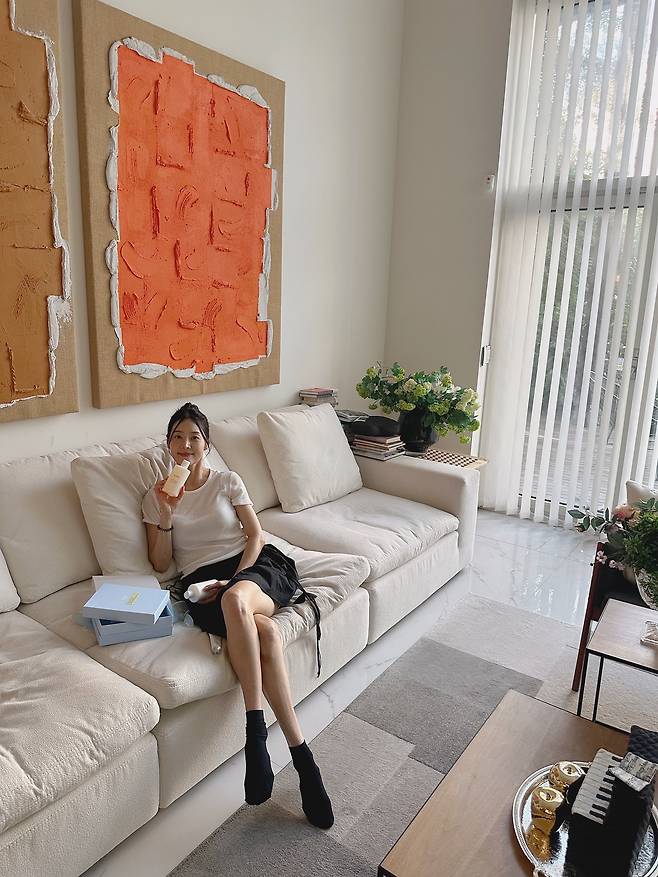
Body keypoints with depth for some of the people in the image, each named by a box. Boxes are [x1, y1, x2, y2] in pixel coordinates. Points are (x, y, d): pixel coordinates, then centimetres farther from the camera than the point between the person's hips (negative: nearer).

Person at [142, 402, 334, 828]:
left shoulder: (228, 481, 13)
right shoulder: (156, 497, 15)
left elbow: (255, 535, 6)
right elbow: (160, 563, 9)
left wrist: (235, 581, -10)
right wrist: (166, 515, -7)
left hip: (253, 566, 0)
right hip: (202, 583, 0)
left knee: (234, 601, -41)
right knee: (266, 631, -35)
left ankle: (256, 730, -31)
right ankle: (302, 757, -31)